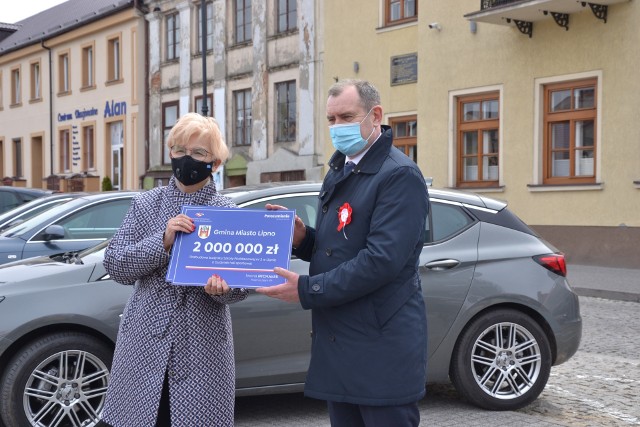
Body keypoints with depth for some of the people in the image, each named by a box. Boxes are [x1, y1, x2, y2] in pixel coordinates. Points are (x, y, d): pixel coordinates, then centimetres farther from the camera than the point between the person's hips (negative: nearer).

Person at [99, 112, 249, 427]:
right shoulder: (145, 205, 5)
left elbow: (242, 285, 0)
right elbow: (114, 265, -3)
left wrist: (222, 288, -23)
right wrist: (162, 241, -16)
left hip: (203, 349, -1)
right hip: (145, 344, 1)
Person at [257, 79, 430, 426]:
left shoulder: (399, 175, -14)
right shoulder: (338, 173, 15)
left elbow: (382, 259, -23)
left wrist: (307, 290, -19)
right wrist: (302, 237, -1)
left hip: (382, 349, -8)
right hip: (339, 345, 9)